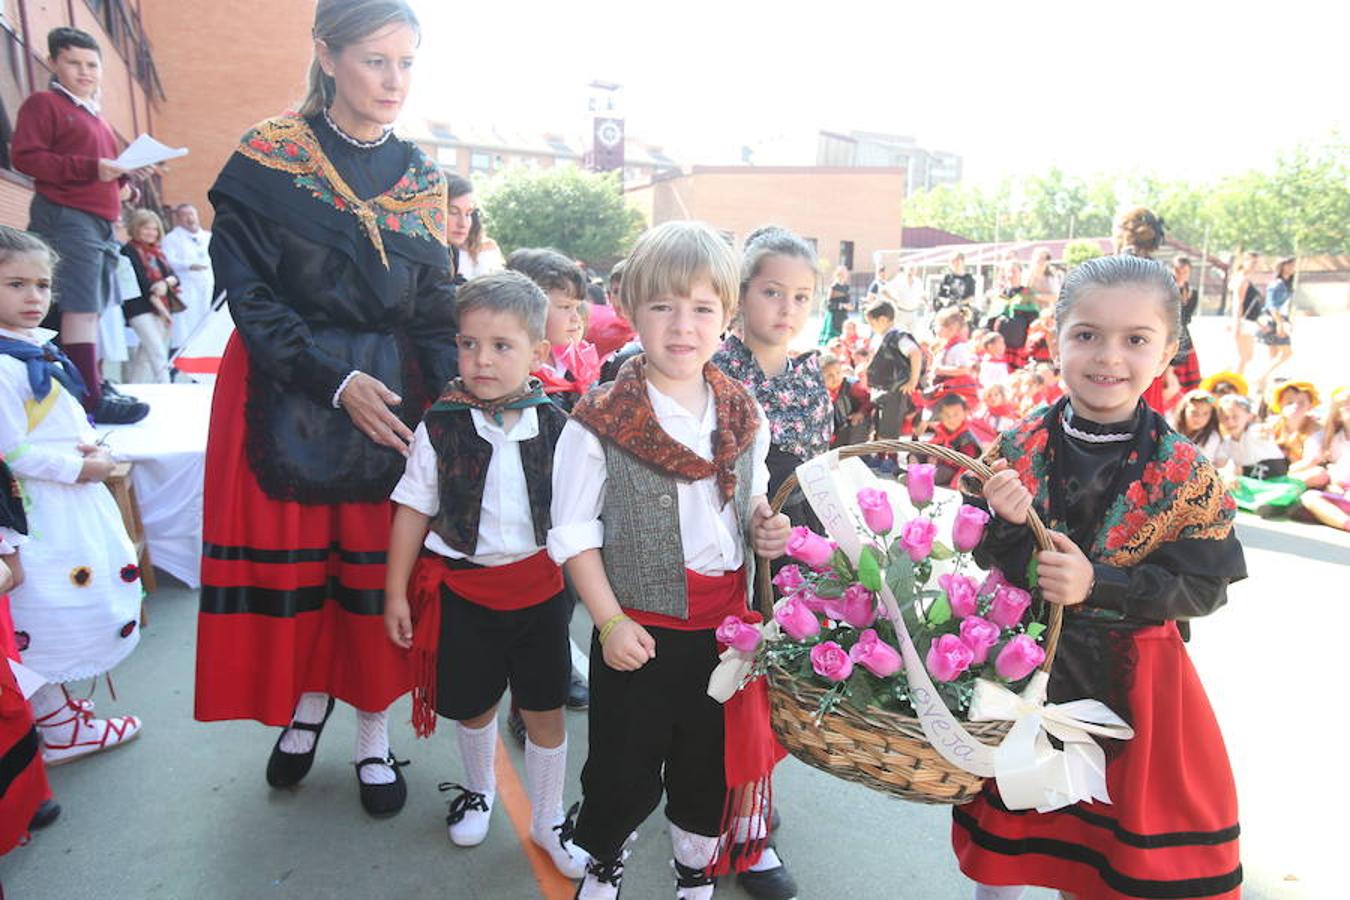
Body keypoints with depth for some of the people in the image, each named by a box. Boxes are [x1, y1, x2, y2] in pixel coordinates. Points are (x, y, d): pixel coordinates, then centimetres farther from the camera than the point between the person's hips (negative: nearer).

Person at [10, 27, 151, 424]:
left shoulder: (95, 116, 27)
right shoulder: (42, 103, 1)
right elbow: (25, 156, -11)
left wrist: (126, 174, 13)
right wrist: (91, 169, -20)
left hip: (101, 222, 9)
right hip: (66, 217, -9)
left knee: (90, 309, 9)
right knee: (80, 308, -14)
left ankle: (89, 386, 14)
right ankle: (92, 400, -18)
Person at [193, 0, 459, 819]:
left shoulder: (421, 176, 5)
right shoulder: (269, 156, -4)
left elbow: (435, 307, 3)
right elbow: (248, 292, -9)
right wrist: (336, 381, -19)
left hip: (391, 396, 2)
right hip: (284, 396, -2)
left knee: (377, 562, 7)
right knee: (290, 557, 7)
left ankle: (374, 728, 25)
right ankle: (308, 700, 34)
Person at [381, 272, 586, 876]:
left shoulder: (557, 428, -8)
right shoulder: (440, 427, -9)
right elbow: (413, 511, -2)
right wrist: (395, 593, 0)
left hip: (540, 588, 0)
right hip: (463, 587, 0)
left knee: (544, 710, 10)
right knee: (473, 704, 18)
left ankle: (547, 820, 34)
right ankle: (478, 788, 49)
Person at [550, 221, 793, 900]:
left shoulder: (744, 416, 1)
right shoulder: (599, 422, -13)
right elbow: (574, 534, -10)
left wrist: (764, 527, -7)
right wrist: (611, 623, -14)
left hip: (726, 623, 4)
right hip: (640, 631, -4)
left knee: (712, 762, 21)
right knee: (626, 768, 13)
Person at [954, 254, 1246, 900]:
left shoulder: (1186, 474, -11)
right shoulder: (1018, 447, -7)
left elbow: (1205, 587, -11)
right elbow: (983, 561, -3)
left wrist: (1097, 586, -24)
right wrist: (1008, 526, -25)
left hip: (1128, 677, -1)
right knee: (1006, 823, 19)